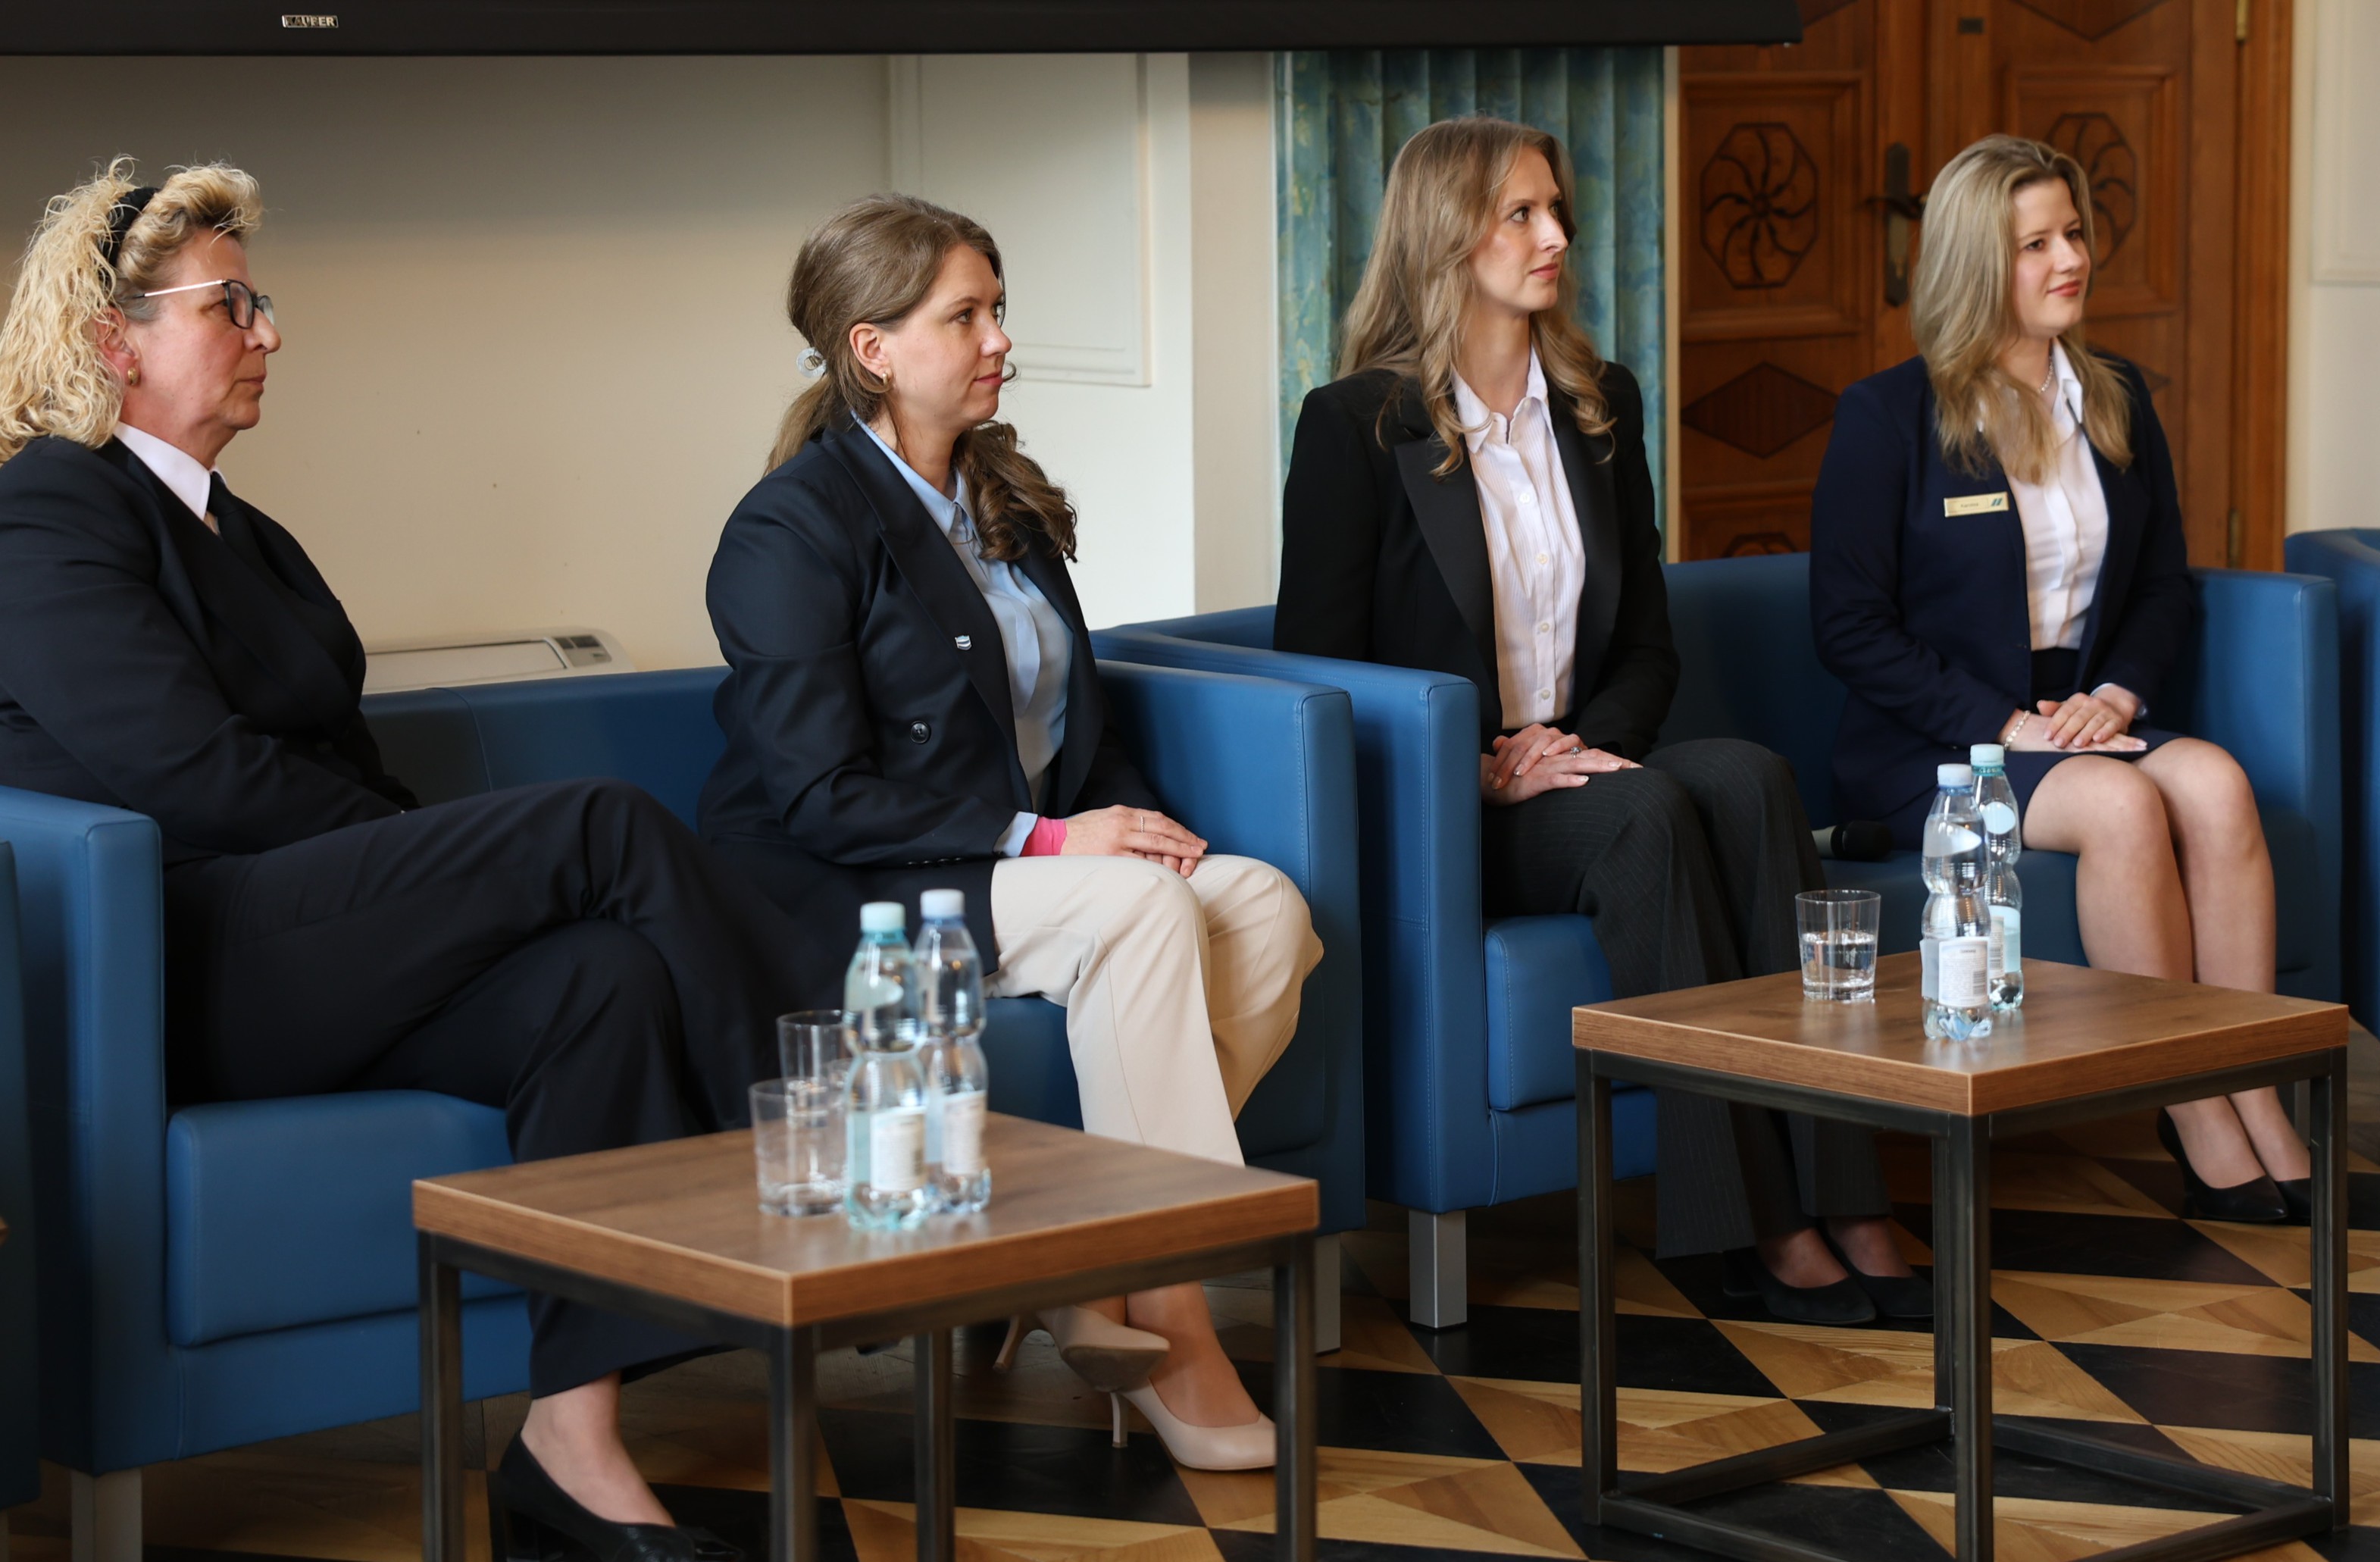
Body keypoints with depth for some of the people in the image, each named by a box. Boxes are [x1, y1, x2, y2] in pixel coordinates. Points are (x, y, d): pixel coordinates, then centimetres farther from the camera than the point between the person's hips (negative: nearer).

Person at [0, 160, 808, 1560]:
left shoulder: (244, 538, 27)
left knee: (603, 977, -23)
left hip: (318, 950, 8)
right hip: (192, 961, -8)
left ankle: (573, 1441, -28)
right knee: (606, 822, -20)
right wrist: (446, 860, -7)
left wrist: (431, 866, -2)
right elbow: (200, 774, -12)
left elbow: (348, 768, 19)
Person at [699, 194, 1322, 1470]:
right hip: (849, 901, -8)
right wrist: (1044, 839, -22)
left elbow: (1073, 721, 22)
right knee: (1138, 908, -32)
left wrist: (1131, 820, 0)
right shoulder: (792, 529, -10)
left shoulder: (1003, 501, 16)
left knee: (1267, 910, -18)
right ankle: (1169, 1320, -28)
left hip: (1029, 860, 8)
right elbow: (821, 798, -17)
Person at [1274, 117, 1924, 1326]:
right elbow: (1315, 667, -6)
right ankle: (1757, 1224, -34)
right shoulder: (1356, 422, -3)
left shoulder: (1601, 406, 14)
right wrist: (1484, 771, -17)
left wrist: (1584, 743, -7)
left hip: (1574, 770, 5)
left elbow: (1647, 645, 15)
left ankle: (1836, 1199, -35)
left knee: (1750, 778, -28)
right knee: (1646, 813, -33)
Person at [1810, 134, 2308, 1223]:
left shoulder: (2116, 399, 14)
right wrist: (2007, 725, -16)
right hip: (1930, 748, -5)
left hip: (2082, 718, 5)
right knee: (2123, 804, -33)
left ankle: (2259, 1107, -29)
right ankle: (2198, 1125, -26)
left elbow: (2164, 585, 17)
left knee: (2215, 782, -28)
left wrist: (2115, 695, -5)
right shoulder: (1888, 416, -3)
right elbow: (1851, 628, -7)